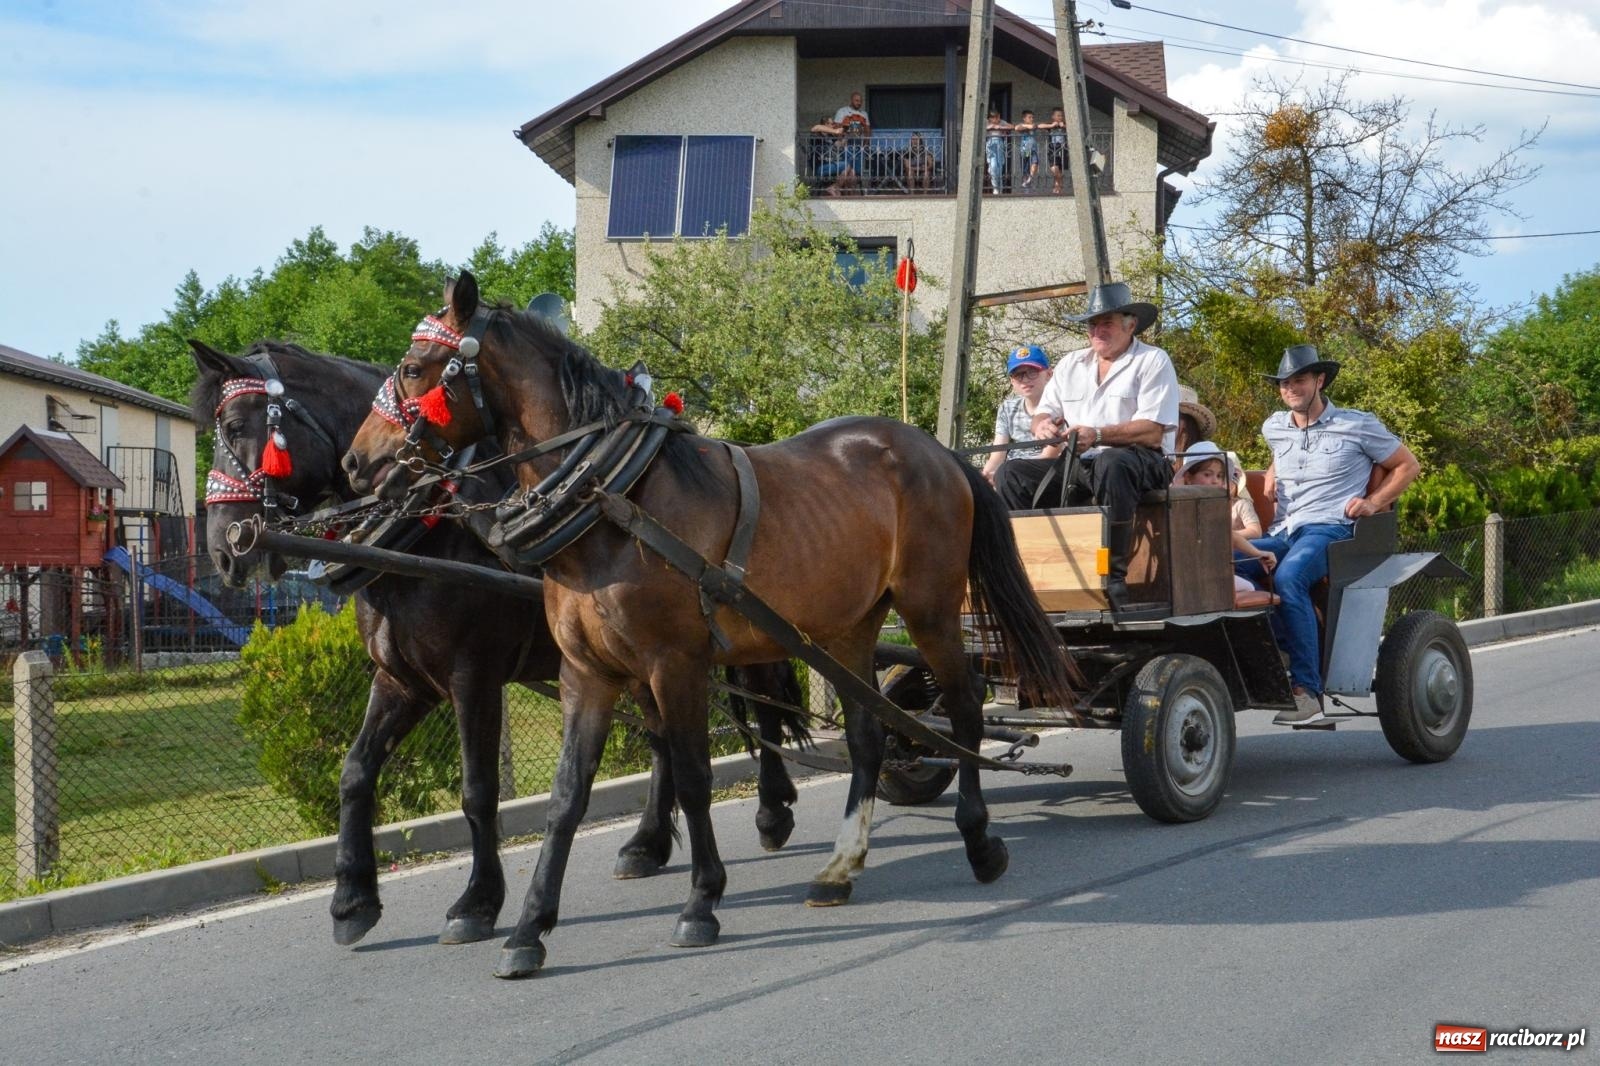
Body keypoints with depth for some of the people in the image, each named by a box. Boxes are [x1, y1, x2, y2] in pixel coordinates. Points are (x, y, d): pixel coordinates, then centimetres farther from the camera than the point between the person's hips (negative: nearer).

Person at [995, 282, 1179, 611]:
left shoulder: (1153, 361, 2)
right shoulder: (1071, 365, 21)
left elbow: (1153, 432, -11)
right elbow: (1045, 413, 19)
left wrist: (1098, 435, -22)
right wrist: (1043, 425, -7)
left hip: (1142, 463, -6)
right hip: (1078, 465, 6)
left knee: (1111, 463, -40)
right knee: (1011, 474, -13)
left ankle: (1114, 579, -42)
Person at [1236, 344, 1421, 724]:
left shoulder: (1358, 426, 6)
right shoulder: (1274, 428, 19)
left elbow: (1406, 465, 15)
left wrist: (1374, 502, 2)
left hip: (1328, 528, -5)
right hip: (1280, 533, 5)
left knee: (1287, 577, -39)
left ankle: (1307, 689, -37)